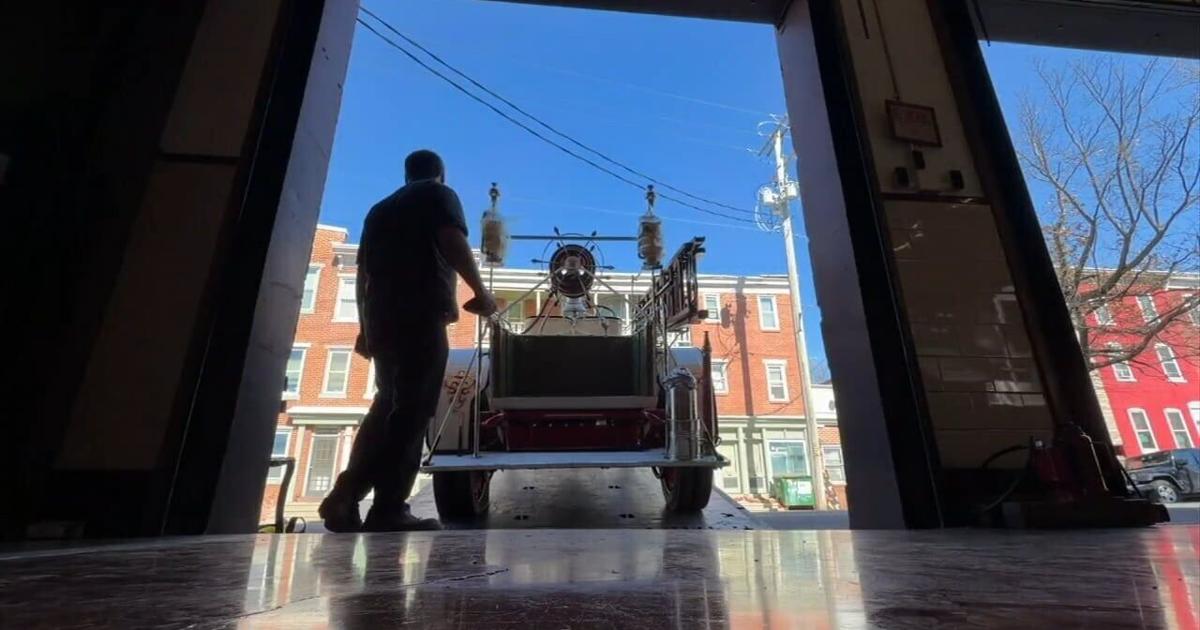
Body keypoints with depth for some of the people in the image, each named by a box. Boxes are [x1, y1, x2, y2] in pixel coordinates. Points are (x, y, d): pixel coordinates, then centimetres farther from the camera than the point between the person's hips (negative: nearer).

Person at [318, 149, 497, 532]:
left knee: (388, 405, 12)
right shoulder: (439, 196, 9)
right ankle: (388, 509, -10)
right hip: (420, 315, -7)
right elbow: (453, 242, -11)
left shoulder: (380, 208, 27)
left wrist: (365, 326, 22)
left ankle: (346, 496, 8)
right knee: (411, 410, -8)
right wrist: (480, 293, -5)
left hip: (380, 317, 7)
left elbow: (363, 271, 22)